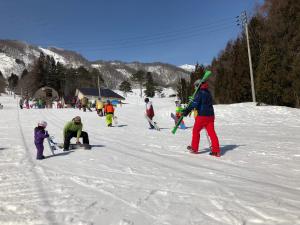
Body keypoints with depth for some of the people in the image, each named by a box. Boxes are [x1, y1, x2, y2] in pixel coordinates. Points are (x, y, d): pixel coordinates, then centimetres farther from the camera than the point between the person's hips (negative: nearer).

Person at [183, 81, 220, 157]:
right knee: (212, 132, 4)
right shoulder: (208, 93, 15)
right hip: (210, 115, 7)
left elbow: (195, 103, -20)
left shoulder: (199, 93, -9)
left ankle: (194, 148, 19)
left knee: (196, 131, 10)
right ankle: (216, 151, 1)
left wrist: (187, 110, -18)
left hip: (202, 115, -7)